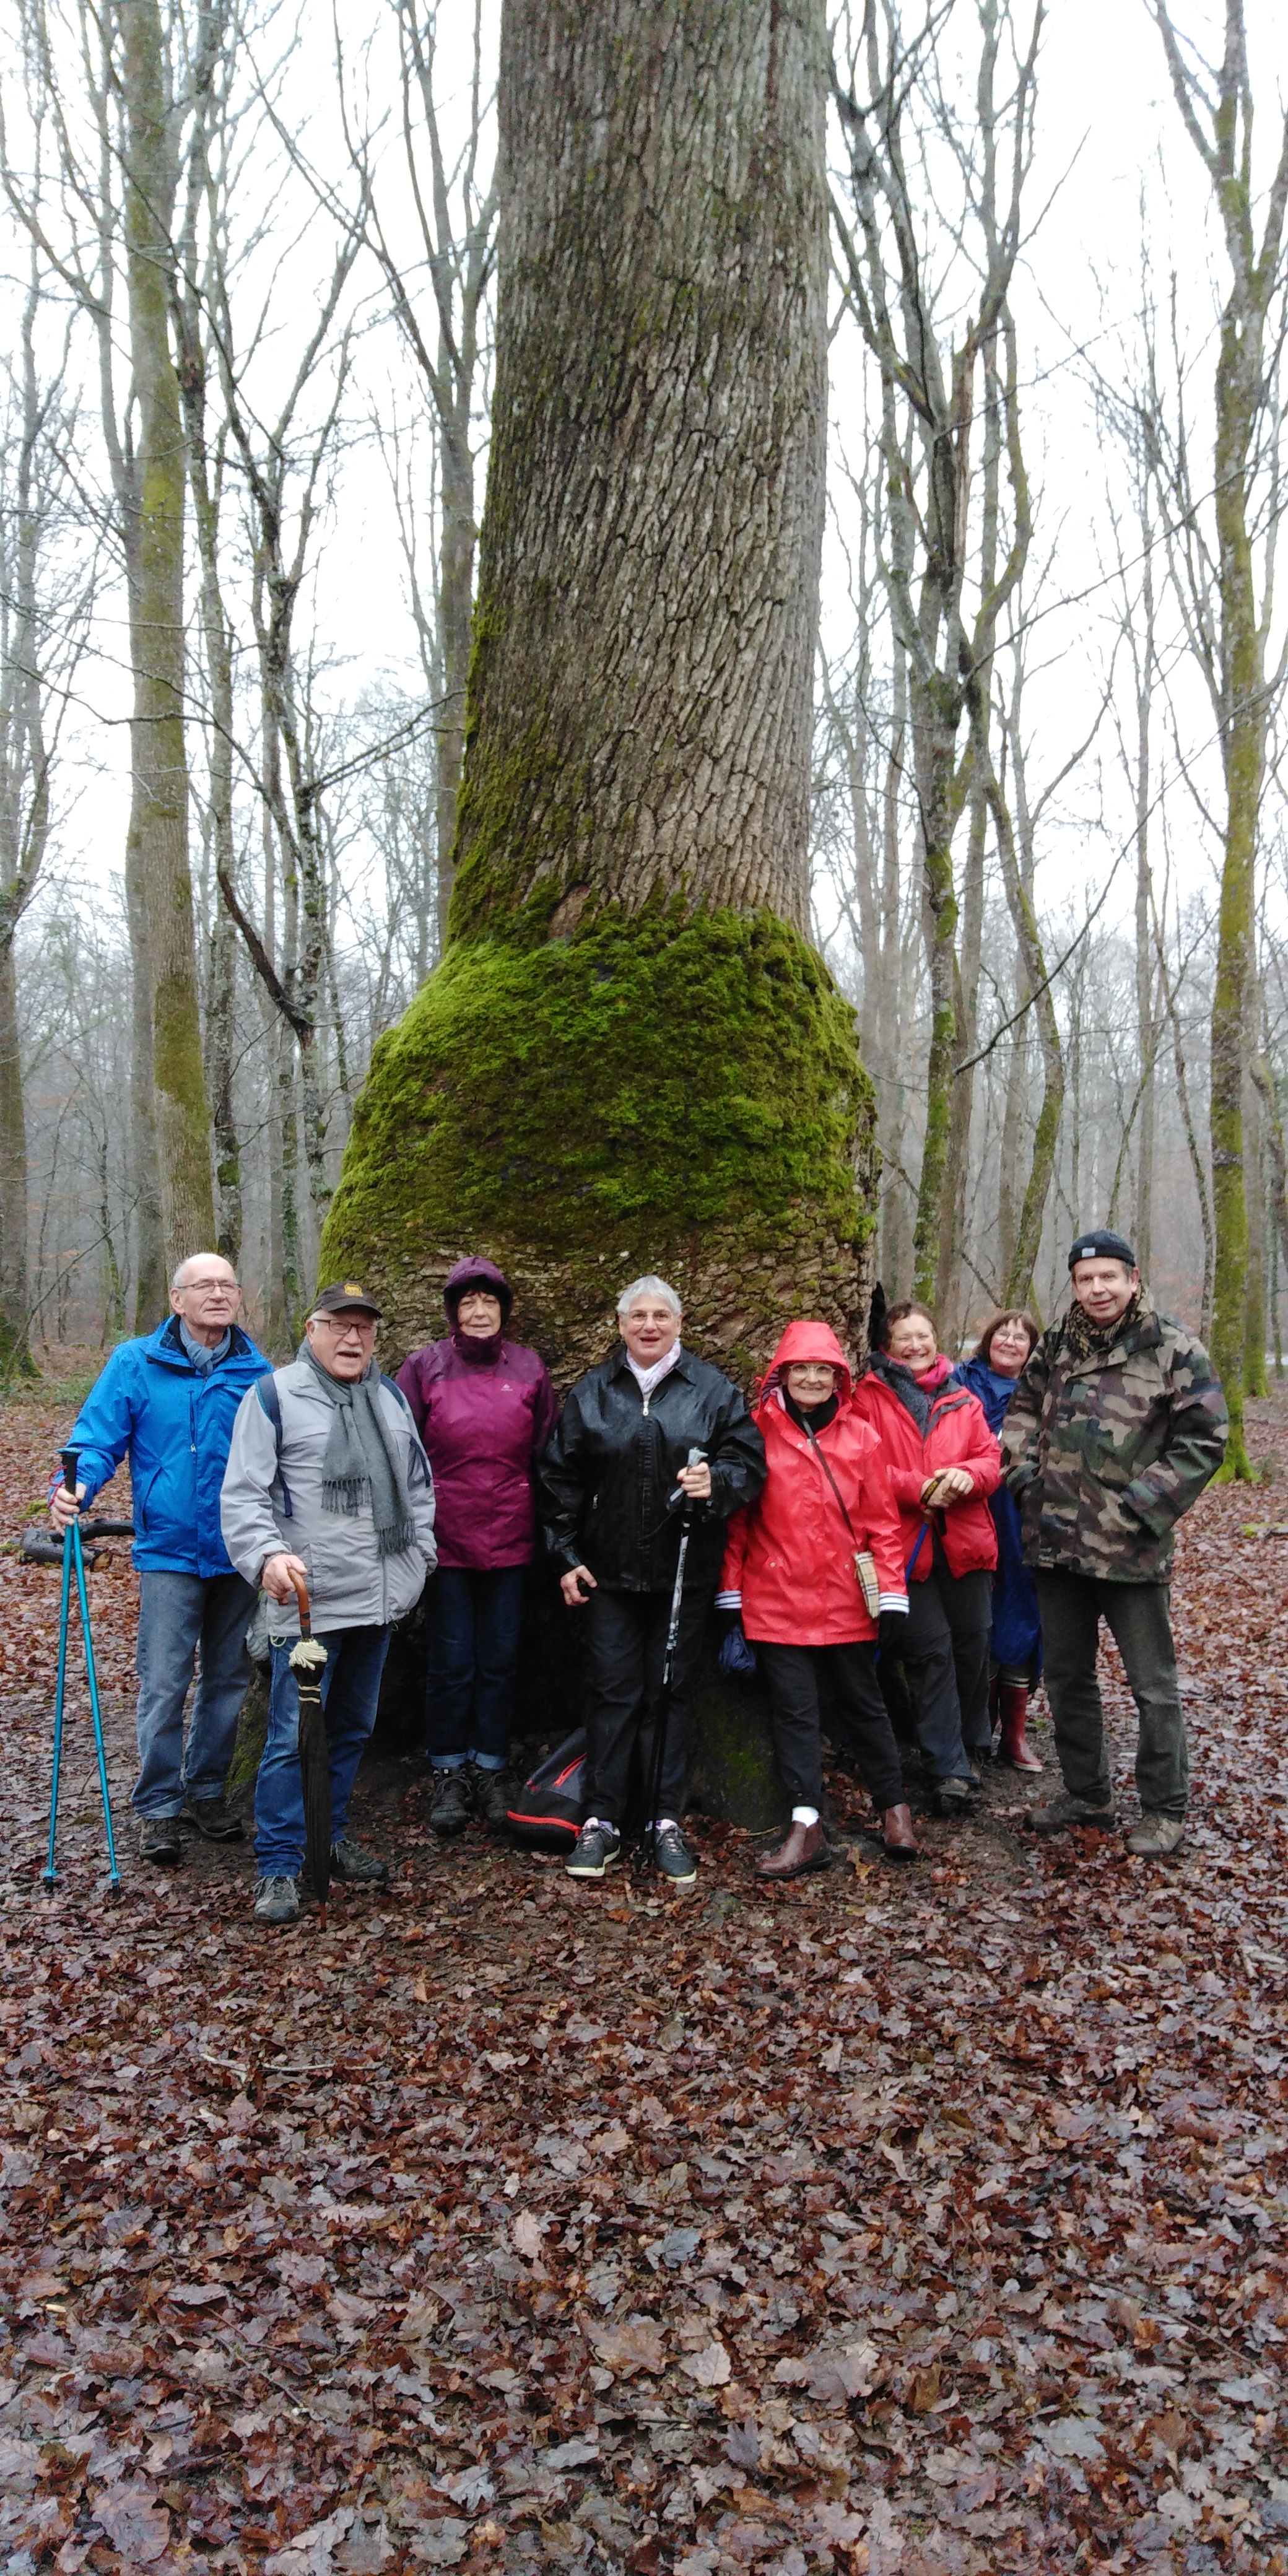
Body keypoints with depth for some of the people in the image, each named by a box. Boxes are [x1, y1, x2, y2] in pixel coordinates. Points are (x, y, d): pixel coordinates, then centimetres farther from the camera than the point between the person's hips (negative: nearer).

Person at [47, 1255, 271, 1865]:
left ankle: (207, 1790, 31)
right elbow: (99, 1436, -5)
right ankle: (158, 1807, 14)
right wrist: (75, 1487, -25)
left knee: (228, 1679, 14)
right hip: (170, 1552, -3)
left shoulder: (256, 1373, 3)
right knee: (163, 1686, -2)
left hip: (240, 1553, 3)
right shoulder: (136, 1364, -2)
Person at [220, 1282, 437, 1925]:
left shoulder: (390, 1396, 14)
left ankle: (330, 1837, 31)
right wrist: (267, 1555, -25)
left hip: (380, 1598, 7)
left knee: (352, 1727, 17)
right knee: (294, 1735, -5)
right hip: (308, 1600, -6)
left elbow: (418, 1482, 21)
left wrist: (420, 1551, 12)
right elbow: (243, 1494, -11)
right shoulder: (275, 1395, -5)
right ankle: (279, 1867, 6)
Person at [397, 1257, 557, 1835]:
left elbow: (546, 1455, 11)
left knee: (499, 1660, 8)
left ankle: (491, 1771, 21)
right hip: (445, 1537, -1)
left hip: (509, 1538, 2)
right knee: (452, 1661, 4)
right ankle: (450, 1775, 18)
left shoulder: (529, 1369, 6)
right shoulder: (425, 1366, 1)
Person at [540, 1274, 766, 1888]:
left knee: (671, 1693, 7)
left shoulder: (712, 1389, 2)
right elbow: (560, 1479, 7)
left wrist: (717, 1481, -20)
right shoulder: (591, 1393, 5)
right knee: (613, 1691, 3)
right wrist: (565, 1555, 3)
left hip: (684, 1570, 0)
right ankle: (602, 1821, 13)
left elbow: (750, 1460, 1)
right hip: (608, 1570, 1)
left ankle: (666, 1822, 18)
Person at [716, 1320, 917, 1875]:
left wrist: (892, 1591, 0)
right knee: (794, 1711, 2)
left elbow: (881, 1519, 5)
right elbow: (736, 1516, 0)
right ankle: (805, 1828, 6)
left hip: (847, 1599, 2)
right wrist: (731, 1591, -1)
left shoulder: (860, 1436, 4)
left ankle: (893, 1806, 29)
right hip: (777, 1601, -1)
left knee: (863, 1703, 14)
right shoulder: (758, 1431, -2)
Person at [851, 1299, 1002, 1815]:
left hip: (965, 1540, 4)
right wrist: (919, 1488, -17)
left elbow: (991, 1457, 10)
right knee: (931, 1650, -5)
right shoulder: (869, 1396, 2)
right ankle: (949, 1768, 1)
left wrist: (968, 1476, -12)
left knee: (973, 1642, 9)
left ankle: (973, 1744, 32)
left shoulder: (962, 1399, 15)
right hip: (906, 1544, -4)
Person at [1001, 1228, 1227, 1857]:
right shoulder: (1057, 1345, 8)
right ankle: (1087, 1794, 33)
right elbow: (1023, 1406, 20)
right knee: (1065, 1676, 16)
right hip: (1055, 1544, 5)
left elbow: (1204, 1440, -9)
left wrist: (1141, 1506, -14)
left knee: (1153, 1686, 5)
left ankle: (1164, 1809, 21)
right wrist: (1022, 1470, 3)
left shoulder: (1175, 1351, -7)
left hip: (1131, 1550, -5)